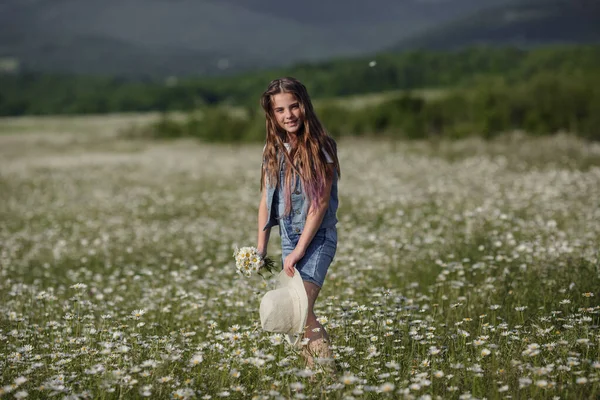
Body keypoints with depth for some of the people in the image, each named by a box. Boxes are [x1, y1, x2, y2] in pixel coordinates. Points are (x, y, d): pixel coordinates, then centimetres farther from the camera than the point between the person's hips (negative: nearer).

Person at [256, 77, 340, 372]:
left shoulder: (321, 147, -11)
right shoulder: (273, 150, 6)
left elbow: (320, 203, -14)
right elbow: (266, 200, 9)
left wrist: (299, 250, -15)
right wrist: (260, 249, 6)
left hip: (317, 237, -6)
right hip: (288, 237, 6)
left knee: (302, 308, -20)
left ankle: (327, 367, -14)